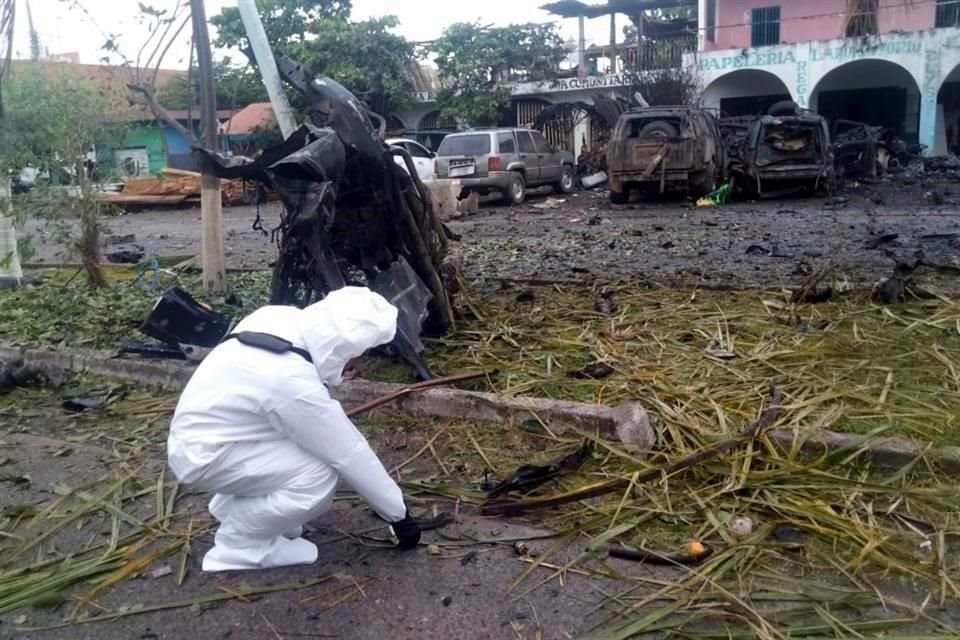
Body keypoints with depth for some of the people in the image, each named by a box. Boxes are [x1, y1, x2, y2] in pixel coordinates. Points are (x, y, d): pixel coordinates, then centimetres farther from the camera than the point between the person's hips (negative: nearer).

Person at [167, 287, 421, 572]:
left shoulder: (281, 318, -11)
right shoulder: (296, 384, -32)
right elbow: (351, 456, -21)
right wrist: (399, 514, -9)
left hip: (199, 428, 9)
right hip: (203, 456, -9)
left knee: (322, 438, 6)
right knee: (321, 475, -19)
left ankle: (232, 504, 18)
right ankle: (237, 546, -1)